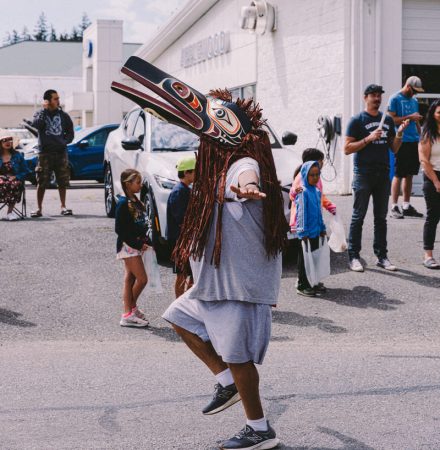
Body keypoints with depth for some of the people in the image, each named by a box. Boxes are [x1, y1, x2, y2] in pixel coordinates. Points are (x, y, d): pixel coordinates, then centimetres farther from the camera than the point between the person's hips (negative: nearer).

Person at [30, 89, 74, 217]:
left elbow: (70, 132, 14)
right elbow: (36, 125, -17)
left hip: (61, 152, 2)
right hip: (45, 153, -2)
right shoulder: (40, 114, 6)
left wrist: (64, 141, -3)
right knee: (41, 182, -4)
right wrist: (44, 110, -13)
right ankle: (39, 208, 2)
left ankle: (63, 207, 14)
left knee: (63, 181, 3)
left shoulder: (63, 115, 10)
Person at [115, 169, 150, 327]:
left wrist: (144, 240, 4)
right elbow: (120, 229, -18)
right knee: (142, 279, -8)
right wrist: (138, 244, -18)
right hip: (127, 246, -9)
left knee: (130, 279, 10)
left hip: (136, 246, 9)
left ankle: (128, 313, 13)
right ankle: (131, 308, 6)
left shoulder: (135, 202, 11)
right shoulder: (123, 203, -16)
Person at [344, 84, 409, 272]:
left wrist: (400, 133, -2)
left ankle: (381, 256, 13)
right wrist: (368, 139, -16)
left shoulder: (387, 120, 14)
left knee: (381, 218, 9)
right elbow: (347, 148, -7)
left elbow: (394, 149, 16)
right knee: (358, 217, -3)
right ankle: (354, 257, 0)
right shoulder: (357, 121, -1)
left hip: (383, 175, 5)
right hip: (363, 175, -5)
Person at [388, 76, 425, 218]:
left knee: (409, 174, 9)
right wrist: (410, 117, -16)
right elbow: (392, 119, -12)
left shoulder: (414, 101, 18)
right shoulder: (395, 99, -4)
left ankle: (407, 206, 15)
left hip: (414, 141, 7)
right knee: (398, 175, -6)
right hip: (401, 141, -7)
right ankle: (394, 207, -3)